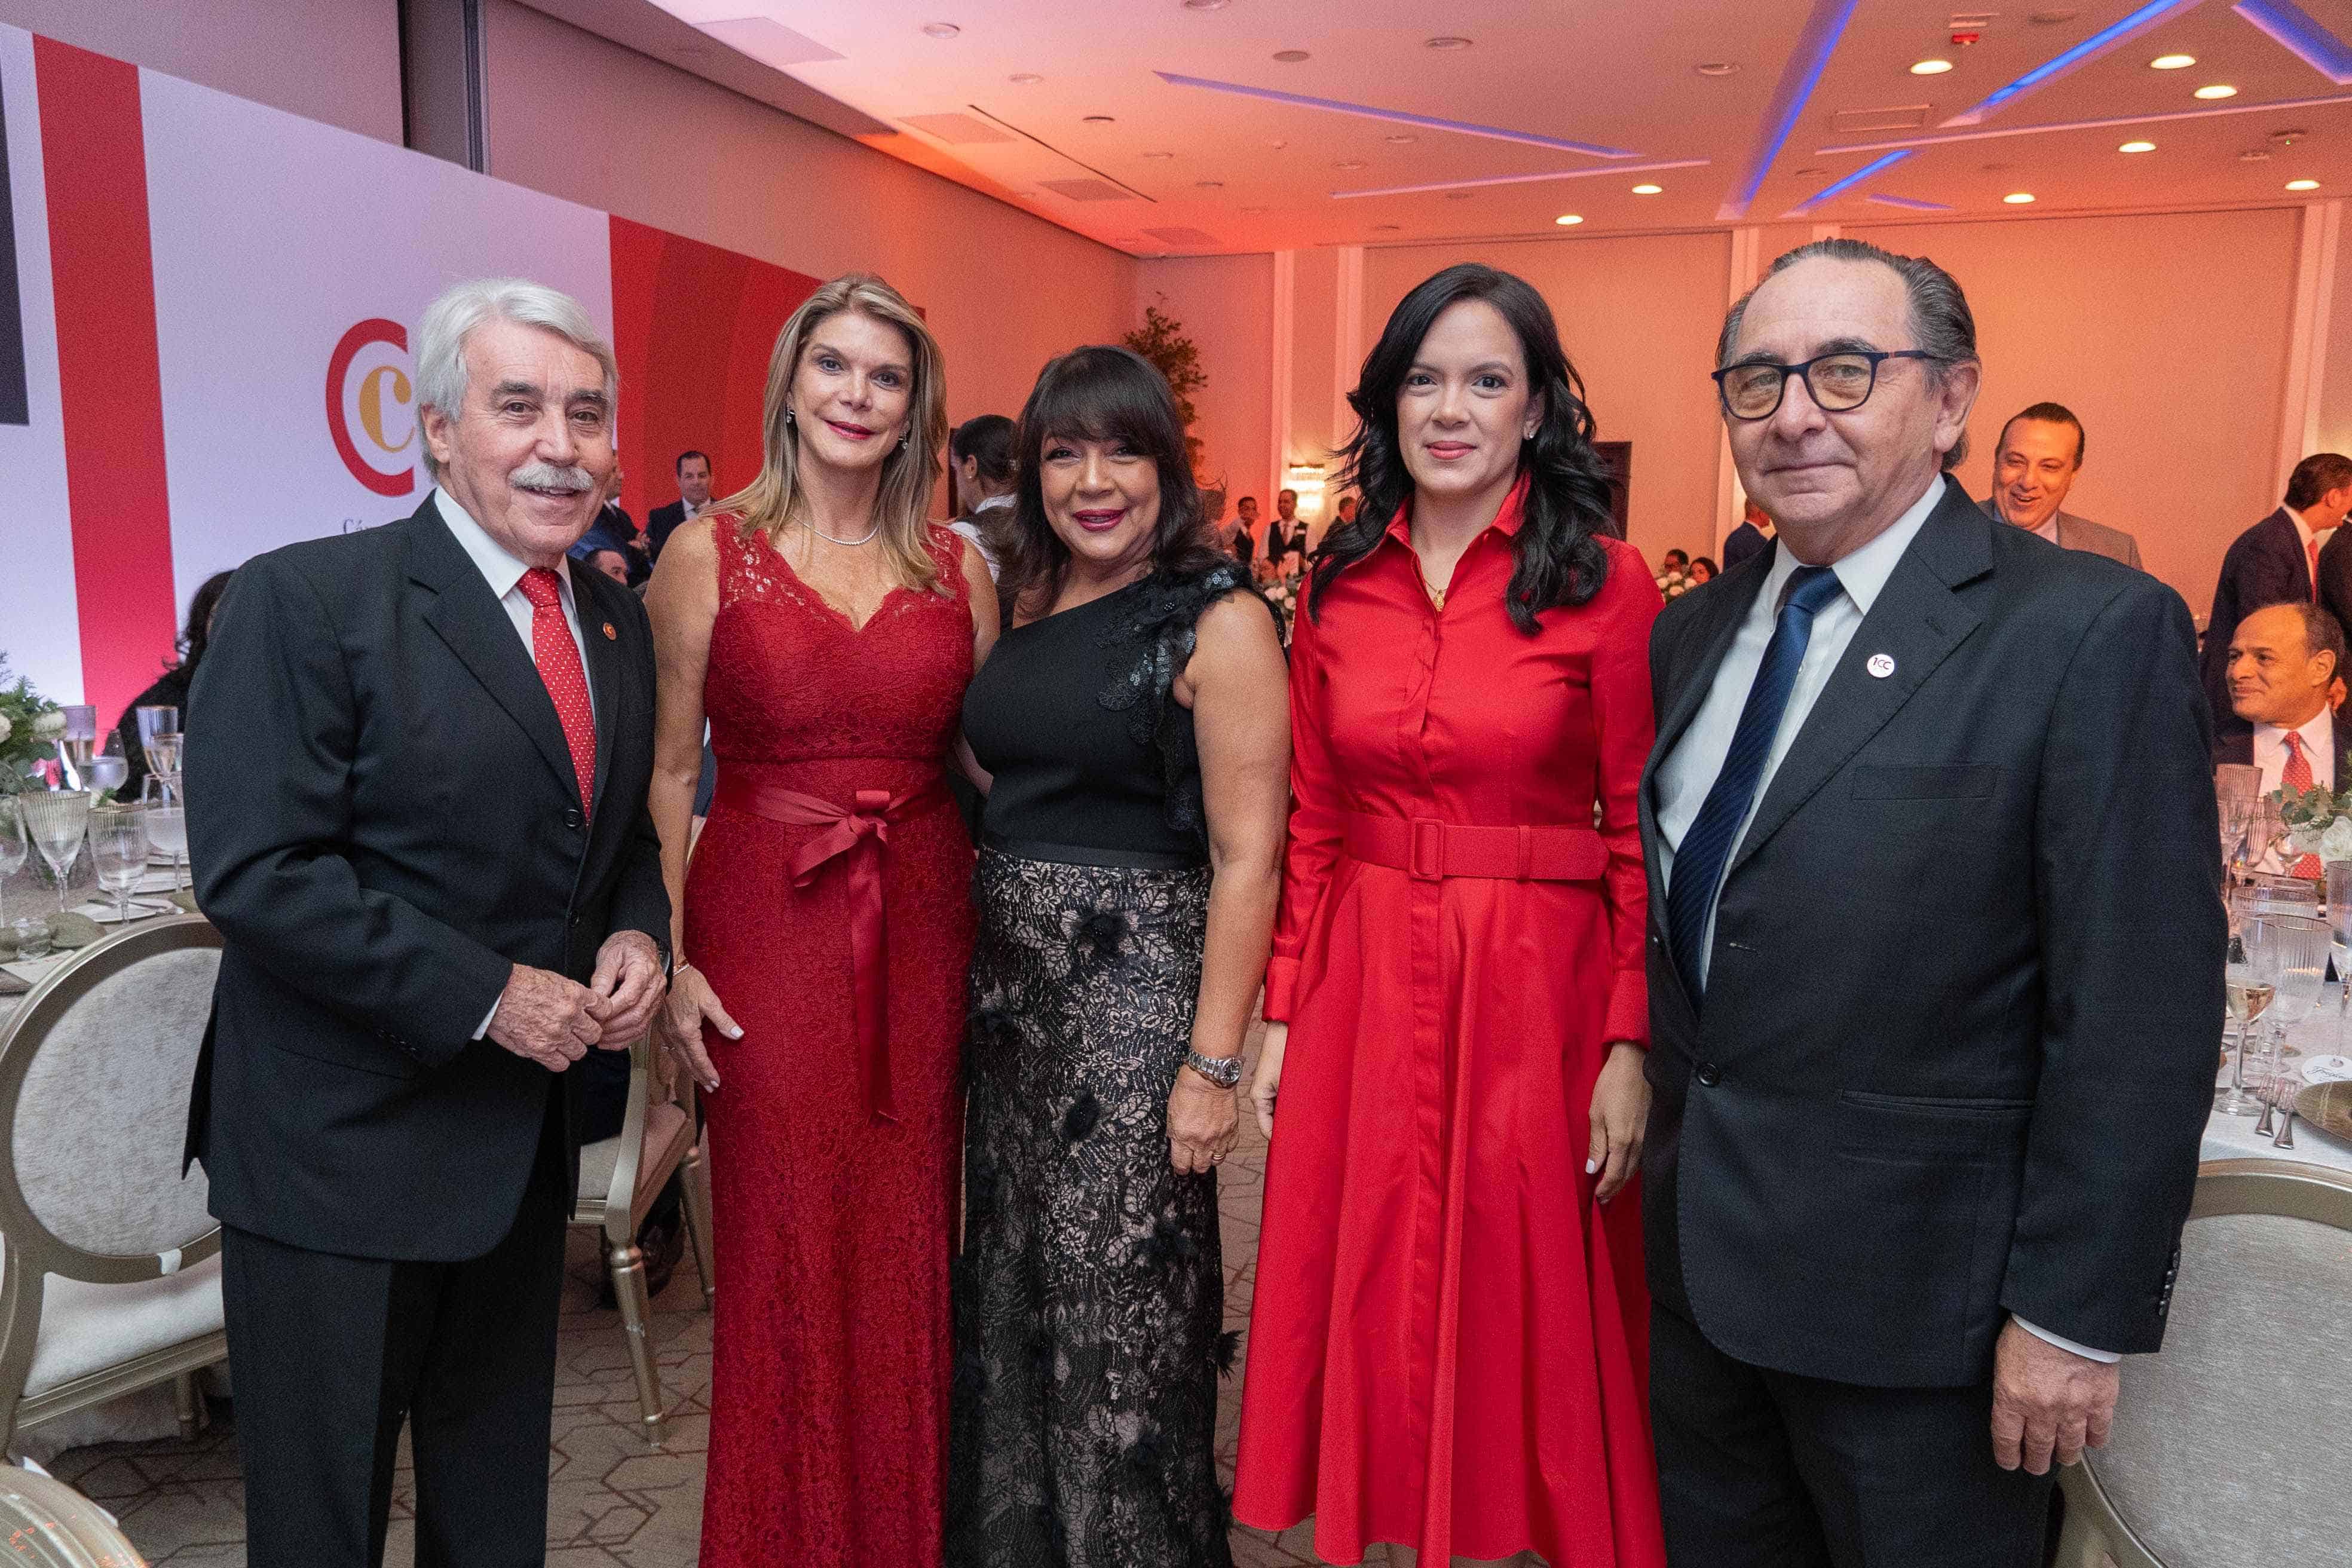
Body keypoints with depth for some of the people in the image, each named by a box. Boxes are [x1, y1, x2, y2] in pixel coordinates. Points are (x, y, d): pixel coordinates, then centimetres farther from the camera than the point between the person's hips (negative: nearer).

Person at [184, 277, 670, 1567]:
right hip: (341, 1153, -6)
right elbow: (253, 872, -20)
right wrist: (485, 997, -21)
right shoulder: (304, 601, -15)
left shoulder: (614, 619, 6)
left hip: (522, 1135, 6)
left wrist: (637, 937, -6)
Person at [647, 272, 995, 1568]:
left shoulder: (959, 570, 7)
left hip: (922, 928, 2)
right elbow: (665, 771, -1)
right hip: (764, 925, -2)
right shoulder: (710, 554, 1)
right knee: (782, 1250, 6)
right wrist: (665, 959, -8)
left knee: (906, 1249, 11)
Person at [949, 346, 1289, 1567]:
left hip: (1138, 988, -6)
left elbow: (1247, 856, -14)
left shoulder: (1217, 621, -10)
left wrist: (1213, 1060, -17)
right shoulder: (1026, 605, 9)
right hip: (1010, 983, 7)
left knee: (1119, 1301, 5)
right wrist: (994, 953, 6)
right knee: (1010, 1287, 18)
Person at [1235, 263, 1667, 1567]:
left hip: (1535, 988, -3)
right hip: (1362, 984, 4)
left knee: (1526, 1308, 10)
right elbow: (1312, 827, 8)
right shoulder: (1339, 587, 5)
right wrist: (1283, 1017, 5)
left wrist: (1630, 1046, -10)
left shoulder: (1605, 583, -6)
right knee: (1369, 1304, 14)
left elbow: (1641, 835, -5)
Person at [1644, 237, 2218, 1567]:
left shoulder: (2094, 633, -15)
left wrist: (2075, 1314, -16)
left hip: (1915, 1288, -6)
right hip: (1702, 1256, 6)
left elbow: (2139, 1014, -17)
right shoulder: (1695, 634, 6)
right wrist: (1660, 1129, 11)